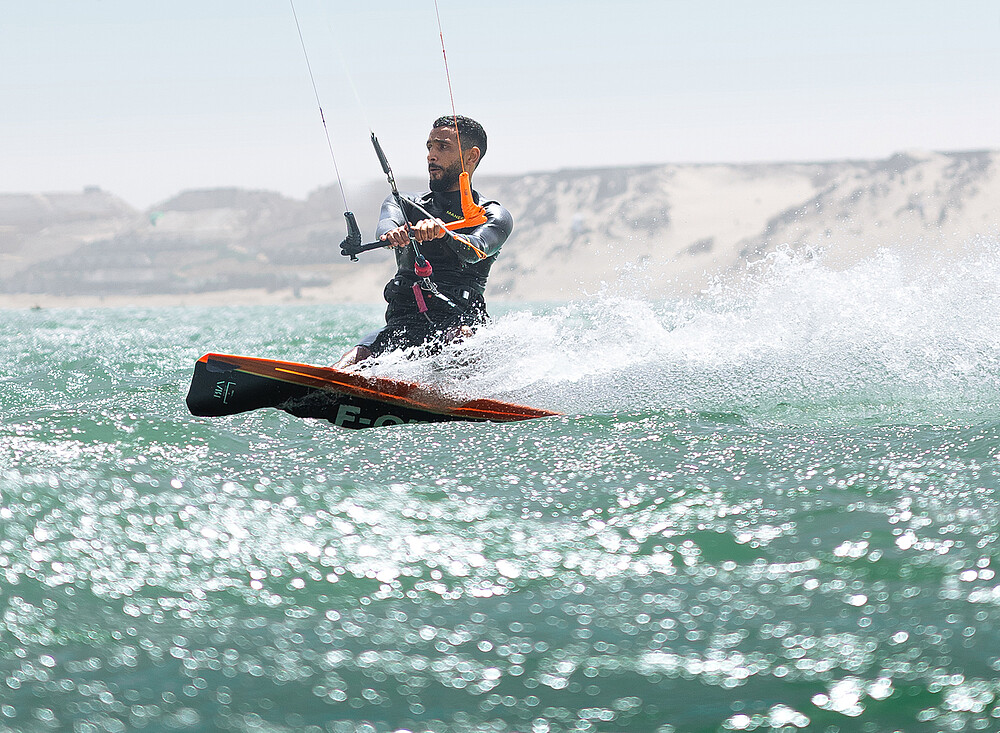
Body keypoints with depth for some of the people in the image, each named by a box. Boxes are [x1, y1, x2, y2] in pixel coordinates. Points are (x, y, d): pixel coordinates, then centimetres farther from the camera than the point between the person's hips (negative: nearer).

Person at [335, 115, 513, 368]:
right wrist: (392, 234, -28)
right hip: (402, 324, 3)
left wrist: (443, 232, -34)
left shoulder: (493, 216, 13)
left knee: (463, 338, -39)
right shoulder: (404, 204, 24)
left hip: (458, 321, -2)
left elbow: (475, 250, -10)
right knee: (357, 358, -27)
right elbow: (386, 225, -1)